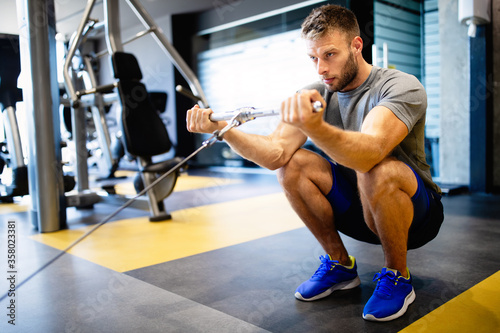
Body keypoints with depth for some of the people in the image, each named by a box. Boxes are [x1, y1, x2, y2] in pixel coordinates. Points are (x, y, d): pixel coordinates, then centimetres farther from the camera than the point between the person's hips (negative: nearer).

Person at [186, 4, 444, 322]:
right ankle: (340, 265, 0)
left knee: (378, 172, -37)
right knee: (292, 166, -18)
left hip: (417, 213, -4)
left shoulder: (402, 87, -20)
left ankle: (398, 278, -9)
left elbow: (369, 152, -41)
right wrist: (222, 129, -32)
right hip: (359, 209, 5)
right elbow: (276, 153, -19)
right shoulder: (317, 94, -4)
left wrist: (315, 128, -59)